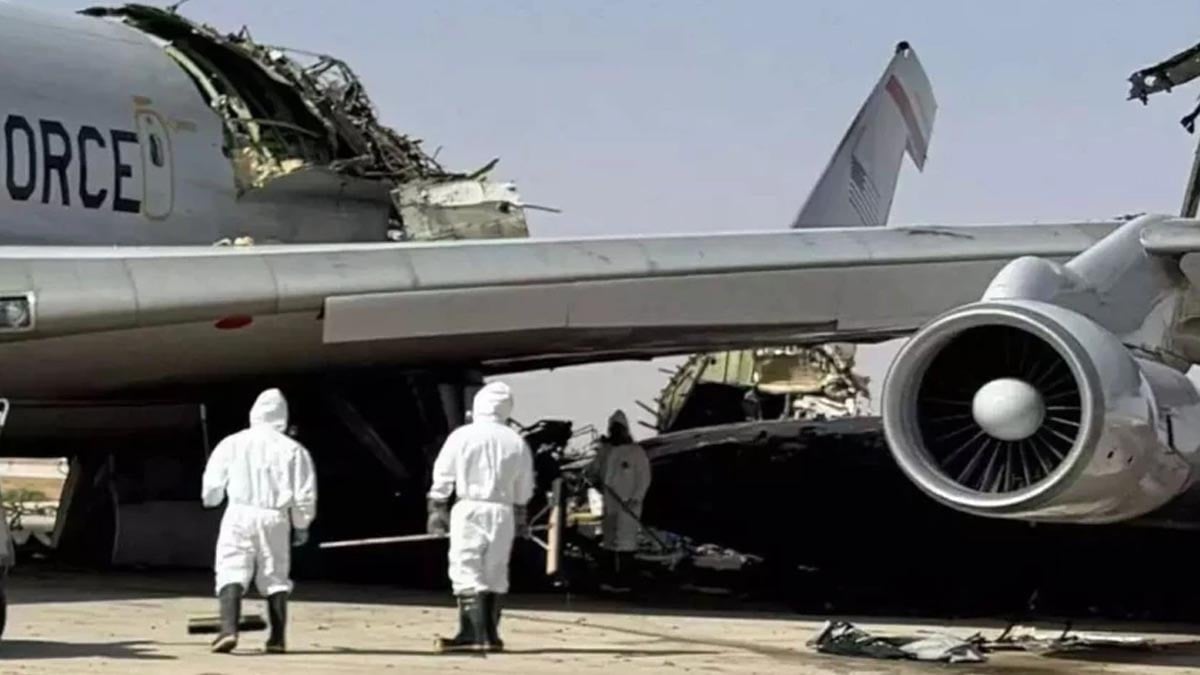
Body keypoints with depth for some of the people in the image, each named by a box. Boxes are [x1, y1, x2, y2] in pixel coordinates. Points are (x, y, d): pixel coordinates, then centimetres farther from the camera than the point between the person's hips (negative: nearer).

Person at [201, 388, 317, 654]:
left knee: (232, 573, -3)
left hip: (239, 514, -1)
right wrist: (302, 525, 14)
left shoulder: (232, 443, 2)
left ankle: (228, 629, -23)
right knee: (275, 577, 13)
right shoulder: (293, 450, 0)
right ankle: (277, 638, 11)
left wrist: (211, 501, 31)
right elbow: (305, 493, 0)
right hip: (275, 518, 1)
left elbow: (212, 483, 8)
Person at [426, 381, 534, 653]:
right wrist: (520, 518, 25)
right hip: (503, 512, 4)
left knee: (467, 571, -6)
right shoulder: (517, 442, 7)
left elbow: (443, 476, 0)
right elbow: (524, 489, 14)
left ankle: (473, 633, -17)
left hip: (469, 508, -4)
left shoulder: (462, 436, -2)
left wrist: (436, 509, 9)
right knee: (495, 574, 12)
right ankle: (490, 634, 13)